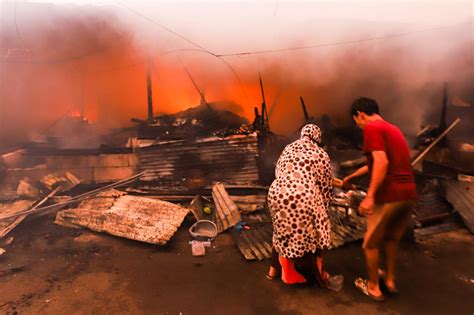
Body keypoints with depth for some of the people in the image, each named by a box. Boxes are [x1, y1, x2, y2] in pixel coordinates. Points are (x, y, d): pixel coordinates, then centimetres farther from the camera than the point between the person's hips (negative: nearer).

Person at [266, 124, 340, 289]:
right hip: (304, 198, -4)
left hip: (277, 195, 5)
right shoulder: (321, 154, 10)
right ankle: (318, 274, 29)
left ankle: (275, 268, 37)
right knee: (312, 233, 16)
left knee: (283, 231, 26)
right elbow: (326, 185, 12)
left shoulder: (288, 148, 21)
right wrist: (322, 206, 25)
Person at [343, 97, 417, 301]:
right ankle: (390, 280, 40)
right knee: (392, 238, 27)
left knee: (371, 242, 12)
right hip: (409, 194, 8)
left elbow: (381, 162, -21)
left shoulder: (372, 128, -7)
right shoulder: (393, 129, 21)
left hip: (388, 196, -8)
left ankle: (373, 287, 26)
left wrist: (370, 196, -22)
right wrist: (351, 177, 38)